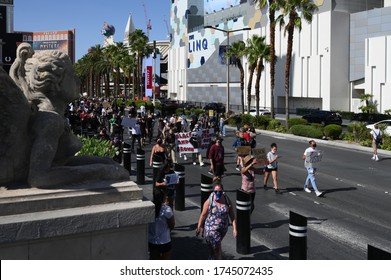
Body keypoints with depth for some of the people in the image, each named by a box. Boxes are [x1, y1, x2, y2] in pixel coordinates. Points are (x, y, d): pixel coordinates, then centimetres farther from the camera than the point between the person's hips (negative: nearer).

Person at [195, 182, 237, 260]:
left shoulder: (227, 201, -7)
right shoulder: (209, 201, -14)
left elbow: (232, 215, -4)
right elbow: (203, 215, -6)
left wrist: (234, 228, -10)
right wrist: (199, 228, -1)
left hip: (223, 228, 3)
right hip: (211, 228, -3)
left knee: (216, 244, 22)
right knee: (217, 247, -4)